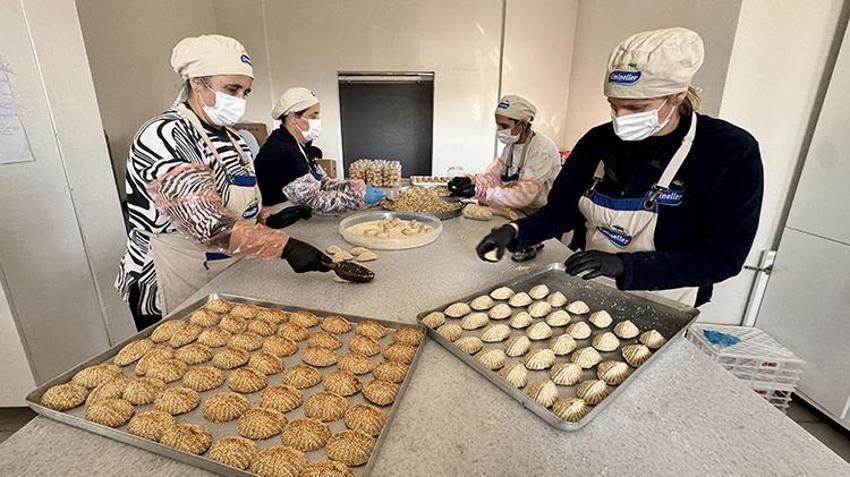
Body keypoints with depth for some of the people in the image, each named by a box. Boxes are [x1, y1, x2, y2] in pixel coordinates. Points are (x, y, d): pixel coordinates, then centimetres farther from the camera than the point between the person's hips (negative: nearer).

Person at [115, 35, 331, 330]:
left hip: (226, 283, 7)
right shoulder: (164, 136, -20)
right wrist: (285, 245, -38)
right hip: (174, 300, -7)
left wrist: (269, 217, 2)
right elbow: (207, 224, -32)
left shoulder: (230, 137, 5)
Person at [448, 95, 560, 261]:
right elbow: (494, 176, 2)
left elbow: (523, 195, -28)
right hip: (517, 211, 8)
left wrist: (477, 191, -29)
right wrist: (471, 181, -18)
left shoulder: (543, 149, -22)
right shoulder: (512, 143, 5)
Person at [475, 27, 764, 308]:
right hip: (587, 287, 3)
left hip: (660, 308, -3)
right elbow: (561, 210, -4)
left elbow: (721, 259, -18)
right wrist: (515, 232, -23)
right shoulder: (599, 141, -9)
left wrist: (623, 264, -30)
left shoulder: (731, 152, -18)